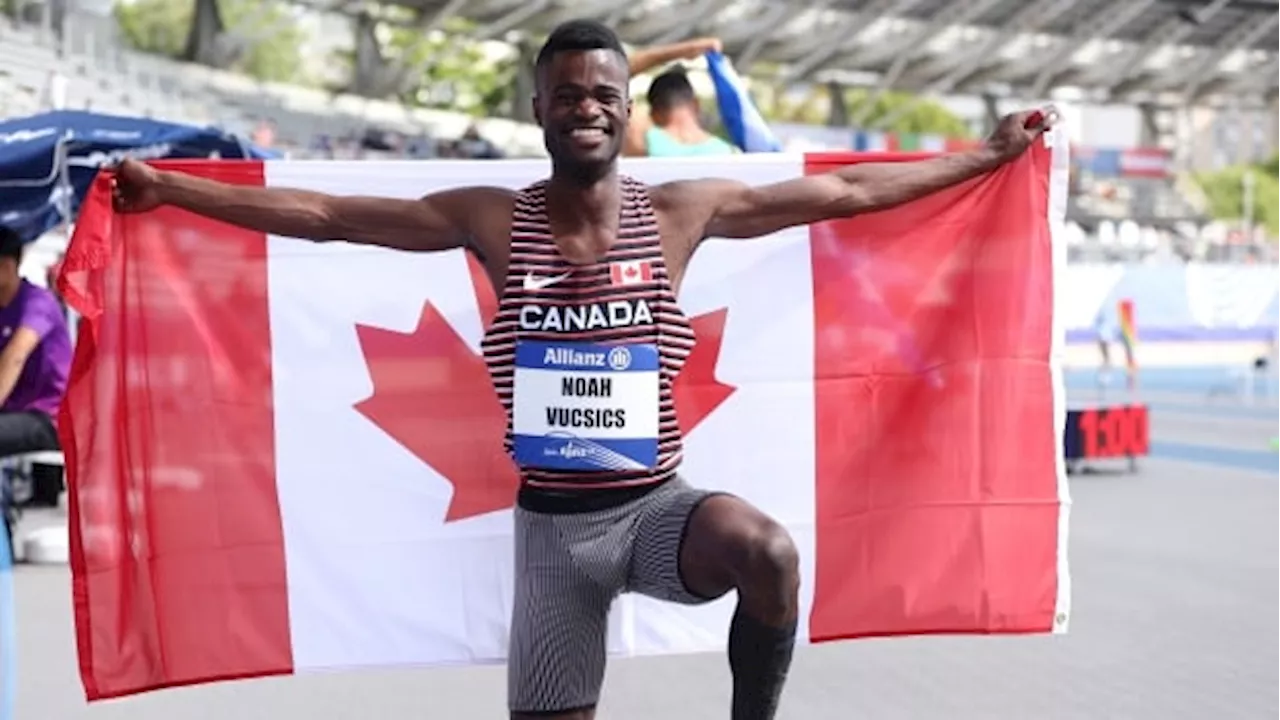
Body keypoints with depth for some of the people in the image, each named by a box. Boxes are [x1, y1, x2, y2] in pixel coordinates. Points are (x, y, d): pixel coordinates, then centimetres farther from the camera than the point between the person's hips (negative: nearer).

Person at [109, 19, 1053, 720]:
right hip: (552, 522, 1)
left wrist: (991, 154, 6)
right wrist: (168, 188, 1)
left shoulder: (681, 211, -3)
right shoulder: (491, 221, -3)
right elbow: (321, 215, 0)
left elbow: (847, 192, 3)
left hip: (658, 505, -1)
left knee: (769, 551, -32)